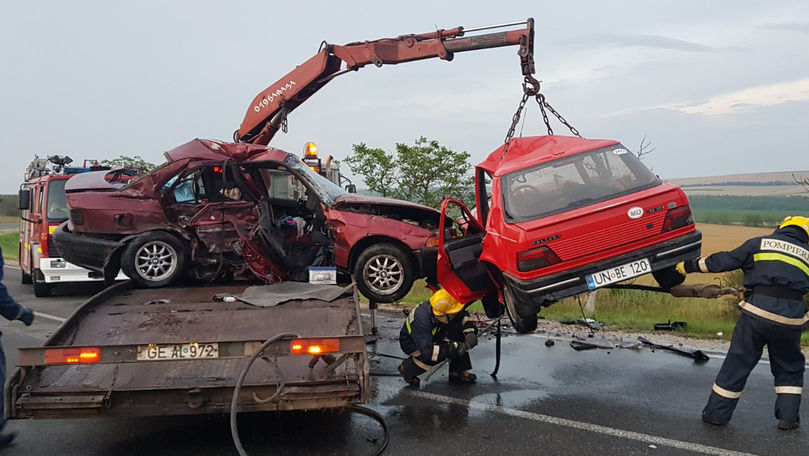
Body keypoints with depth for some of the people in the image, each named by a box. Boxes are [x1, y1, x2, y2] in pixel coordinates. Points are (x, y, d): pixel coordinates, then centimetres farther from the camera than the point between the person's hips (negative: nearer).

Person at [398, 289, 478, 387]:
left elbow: (463, 315, -6)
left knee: (458, 328, -15)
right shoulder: (421, 319, -40)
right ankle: (406, 368, -5)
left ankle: (457, 373, -5)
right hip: (411, 342, -6)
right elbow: (427, 351, -42)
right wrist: (454, 348, -43)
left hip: (432, 336, 7)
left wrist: (470, 331, -26)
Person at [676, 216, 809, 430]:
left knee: (737, 363, 6)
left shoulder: (760, 243, 14)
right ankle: (788, 417, 21)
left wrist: (691, 265, 19)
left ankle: (717, 412, 13)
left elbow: (725, 260, 11)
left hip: (758, 310, -2)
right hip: (791, 316, 2)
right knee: (790, 368, 22)